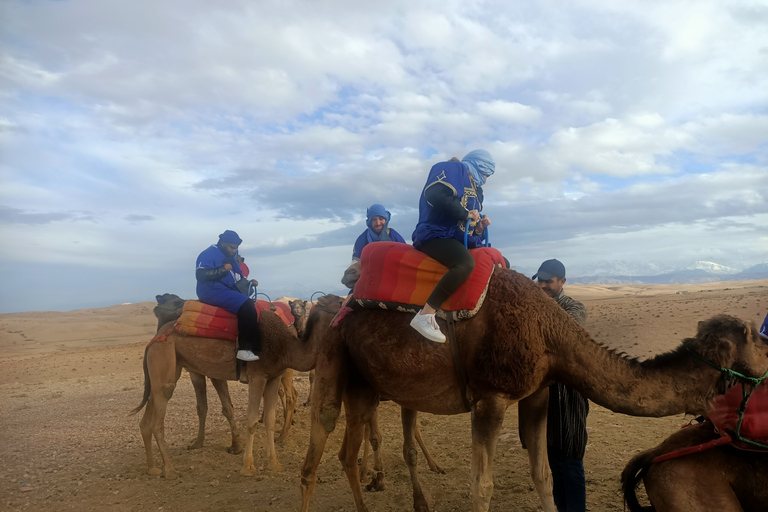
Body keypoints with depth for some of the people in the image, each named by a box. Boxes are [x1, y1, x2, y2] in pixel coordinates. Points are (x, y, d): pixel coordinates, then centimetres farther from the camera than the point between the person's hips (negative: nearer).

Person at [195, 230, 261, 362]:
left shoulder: (231, 257, 21)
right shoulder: (209, 254, -7)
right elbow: (200, 275, -20)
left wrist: (249, 283, 11)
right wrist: (223, 269, -18)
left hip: (229, 291, 10)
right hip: (213, 291, -10)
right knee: (246, 305, -29)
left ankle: (261, 345, -5)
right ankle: (245, 349, -31)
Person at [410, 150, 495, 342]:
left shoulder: (474, 188, 25)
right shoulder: (452, 169, -3)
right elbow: (435, 195, -24)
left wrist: (479, 227, 7)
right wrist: (465, 214, -15)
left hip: (460, 240, 10)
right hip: (436, 233, -10)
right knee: (466, 263, -37)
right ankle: (425, 315, -34)